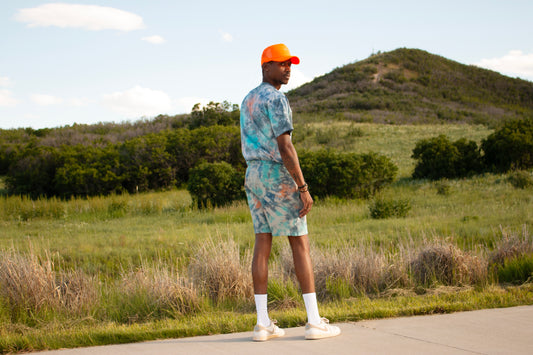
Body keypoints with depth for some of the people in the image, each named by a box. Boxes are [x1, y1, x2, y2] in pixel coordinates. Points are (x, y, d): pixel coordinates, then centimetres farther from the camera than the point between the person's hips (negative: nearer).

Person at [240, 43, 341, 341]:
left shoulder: (248, 100, 17)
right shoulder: (276, 99, -15)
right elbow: (285, 147, -21)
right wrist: (303, 188, -19)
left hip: (253, 175, 9)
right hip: (278, 177, -9)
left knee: (263, 244, 7)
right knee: (301, 244, -2)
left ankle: (263, 323, 4)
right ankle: (315, 322, -1)